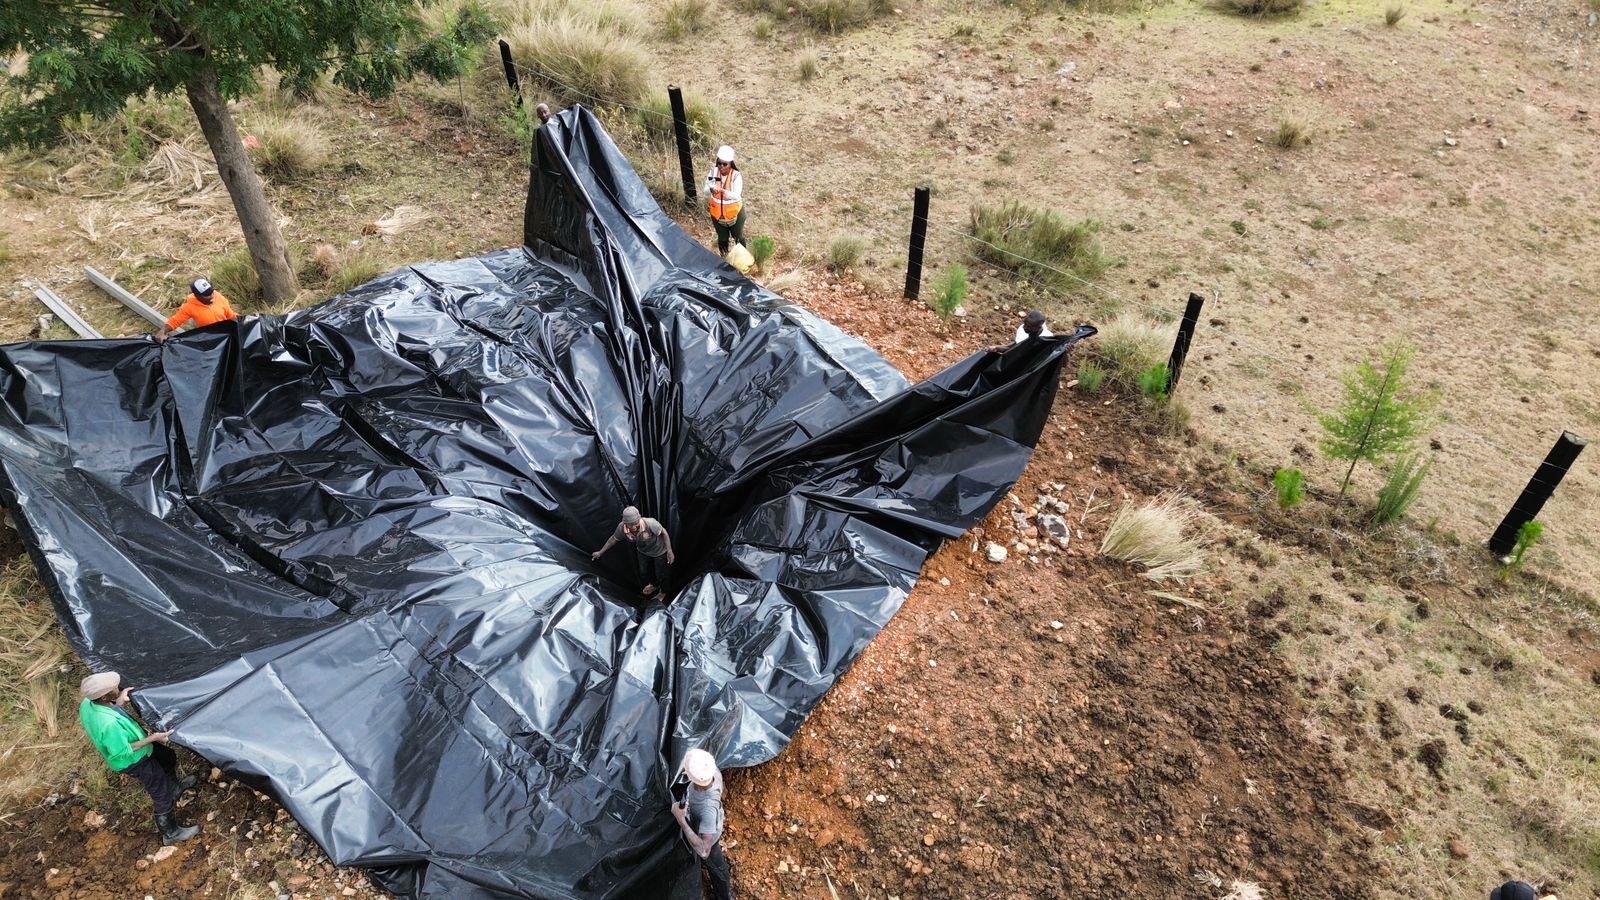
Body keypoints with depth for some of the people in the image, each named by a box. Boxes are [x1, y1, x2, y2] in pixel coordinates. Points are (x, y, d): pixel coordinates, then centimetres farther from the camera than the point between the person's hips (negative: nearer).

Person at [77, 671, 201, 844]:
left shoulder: (87, 704, -18)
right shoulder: (109, 723, -44)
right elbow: (123, 752, -30)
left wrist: (119, 702, 0)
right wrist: (153, 738, -26)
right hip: (135, 761, -9)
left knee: (168, 757, 32)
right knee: (162, 795, 10)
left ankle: (174, 788, 58)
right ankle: (170, 833, 30)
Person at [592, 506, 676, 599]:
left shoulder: (650, 523, -45)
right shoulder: (622, 528, -31)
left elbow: (664, 532, -26)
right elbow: (613, 539, -10)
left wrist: (669, 551, -26)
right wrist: (600, 552, 1)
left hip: (659, 552, -4)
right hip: (643, 552, 4)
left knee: (660, 575, 14)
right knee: (643, 573, 27)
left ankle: (663, 592, 49)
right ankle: (654, 584, 62)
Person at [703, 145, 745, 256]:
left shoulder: (736, 176, -25)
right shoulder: (713, 173, -16)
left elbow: (736, 195, -36)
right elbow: (706, 192, -16)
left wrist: (722, 190, -52)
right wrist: (710, 189, -40)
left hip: (734, 213, -2)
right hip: (717, 213, 2)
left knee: (738, 237, 22)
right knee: (722, 238, 23)